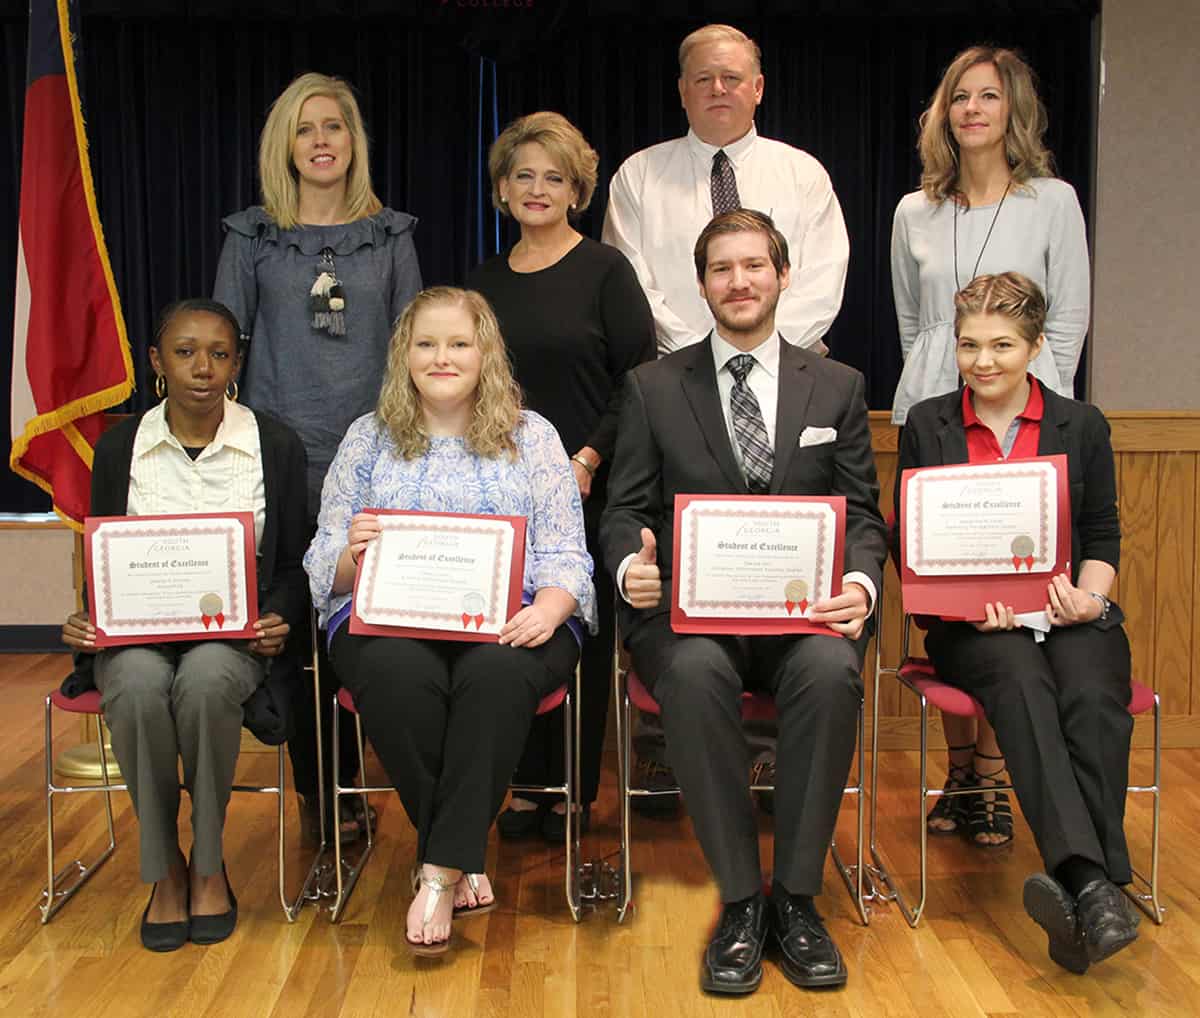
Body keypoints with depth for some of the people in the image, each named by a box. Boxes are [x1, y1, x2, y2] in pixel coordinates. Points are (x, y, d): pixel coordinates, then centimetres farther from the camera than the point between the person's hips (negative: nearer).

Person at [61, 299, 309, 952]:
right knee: (136, 687, -34)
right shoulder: (118, 447, 9)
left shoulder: (276, 446, 5)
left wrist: (278, 621, -13)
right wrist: (86, 620, -8)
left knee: (206, 679, -36)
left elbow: (293, 566, 7)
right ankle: (163, 867, -13)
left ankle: (208, 862, -13)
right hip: (138, 632, 1)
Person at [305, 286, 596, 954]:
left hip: (508, 621, -1)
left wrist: (548, 612, -17)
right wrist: (353, 552, -12)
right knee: (397, 672, -34)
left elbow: (565, 558, 5)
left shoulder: (531, 436, 14)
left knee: (497, 671, -35)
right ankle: (464, 862, -17)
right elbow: (325, 568, 13)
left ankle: (440, 873, -27)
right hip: (389, 621, 1)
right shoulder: (368, 440, 17)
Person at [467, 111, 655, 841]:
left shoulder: (605, 270, -2)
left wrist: (589, 459, -14)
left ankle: (574, 789, 17)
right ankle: (527, 784, 20)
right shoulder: (484, 282, 11)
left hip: (586, 490, -4)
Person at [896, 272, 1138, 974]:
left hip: (1071, 617, 2)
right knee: (1023, 684, -35)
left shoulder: (1083, 426, 14)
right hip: (971, 626, -1)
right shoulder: (927, 425, 11)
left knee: (1093, 699, -32)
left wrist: (1088, 595, -10)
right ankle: (1093, 886, -48)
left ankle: (1077, 888, -40)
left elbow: (1104, 538, 12)